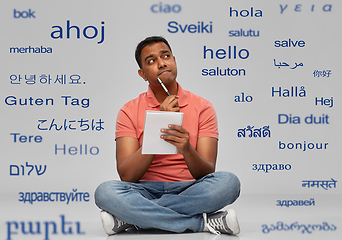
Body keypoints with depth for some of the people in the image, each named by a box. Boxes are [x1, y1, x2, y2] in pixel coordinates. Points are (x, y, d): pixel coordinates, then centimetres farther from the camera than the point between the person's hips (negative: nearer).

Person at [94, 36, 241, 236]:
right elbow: (126, 176, -9)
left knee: (228, 182, -30)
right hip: (146, 192, -1)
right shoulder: (130, 112, 3)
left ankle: (131, 218, -23)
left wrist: (186, 149, -27)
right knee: (106, 191, -31)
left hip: (189, 192, 1)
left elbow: (207, 173, -4)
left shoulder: (202, 107, 4)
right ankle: (203, 222, -25)